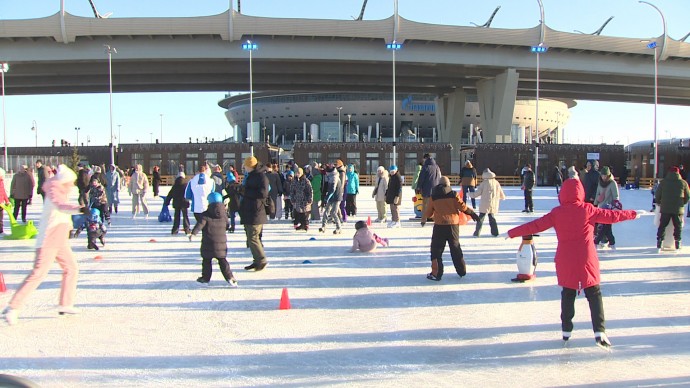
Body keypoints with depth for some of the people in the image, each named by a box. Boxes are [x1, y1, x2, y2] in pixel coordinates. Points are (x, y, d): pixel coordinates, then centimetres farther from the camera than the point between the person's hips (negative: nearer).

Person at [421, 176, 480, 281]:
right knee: (455, 248, 18)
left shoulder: (433, 197, 0)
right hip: (453, 225, 2)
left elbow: (429, 211, 7)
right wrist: (471, 212, 15)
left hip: (439, 226, -2)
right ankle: (462, 271, 26)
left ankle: (436, 273, 0)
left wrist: (423, 219, 26)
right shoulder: (454, 194, 1)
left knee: (436, 250, 5)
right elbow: (462, 206, -2)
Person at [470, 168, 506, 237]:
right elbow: (502, 195, 12)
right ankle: (495, 232, 15)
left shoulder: (483, 183, -9)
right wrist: (503, 197, 36)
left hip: (484, 205, -4)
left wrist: (471, 194, 12)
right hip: (493, 205, 4)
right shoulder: (496, 183, 6)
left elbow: (478, 193, -6)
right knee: (492, 218, 17)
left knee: (480, 218, 3)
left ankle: (477, 232, 2)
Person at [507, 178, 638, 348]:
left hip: (565, 261, 1)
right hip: (586, 260, -1)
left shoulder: (557, 213, -5)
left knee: (567, 294, 16)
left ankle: (566, 330, 20)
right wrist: (632, 214, 18)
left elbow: (537, 225, -7)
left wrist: (513, 232, -2)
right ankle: (599, 331, -2)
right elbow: (611, 216, 2)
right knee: (594, 294, 8)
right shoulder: (587, 209, -6)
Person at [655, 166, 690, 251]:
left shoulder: (663, 182, 0)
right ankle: (678, 243, 10)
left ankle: (659, 243, 4)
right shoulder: (683, 183, 0)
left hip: (665, 209, 1)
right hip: (678, 209, 0)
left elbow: (657, 195, 3)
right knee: (678, 226, 10)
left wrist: (659, 203, 20)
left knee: (662, 225, 7)